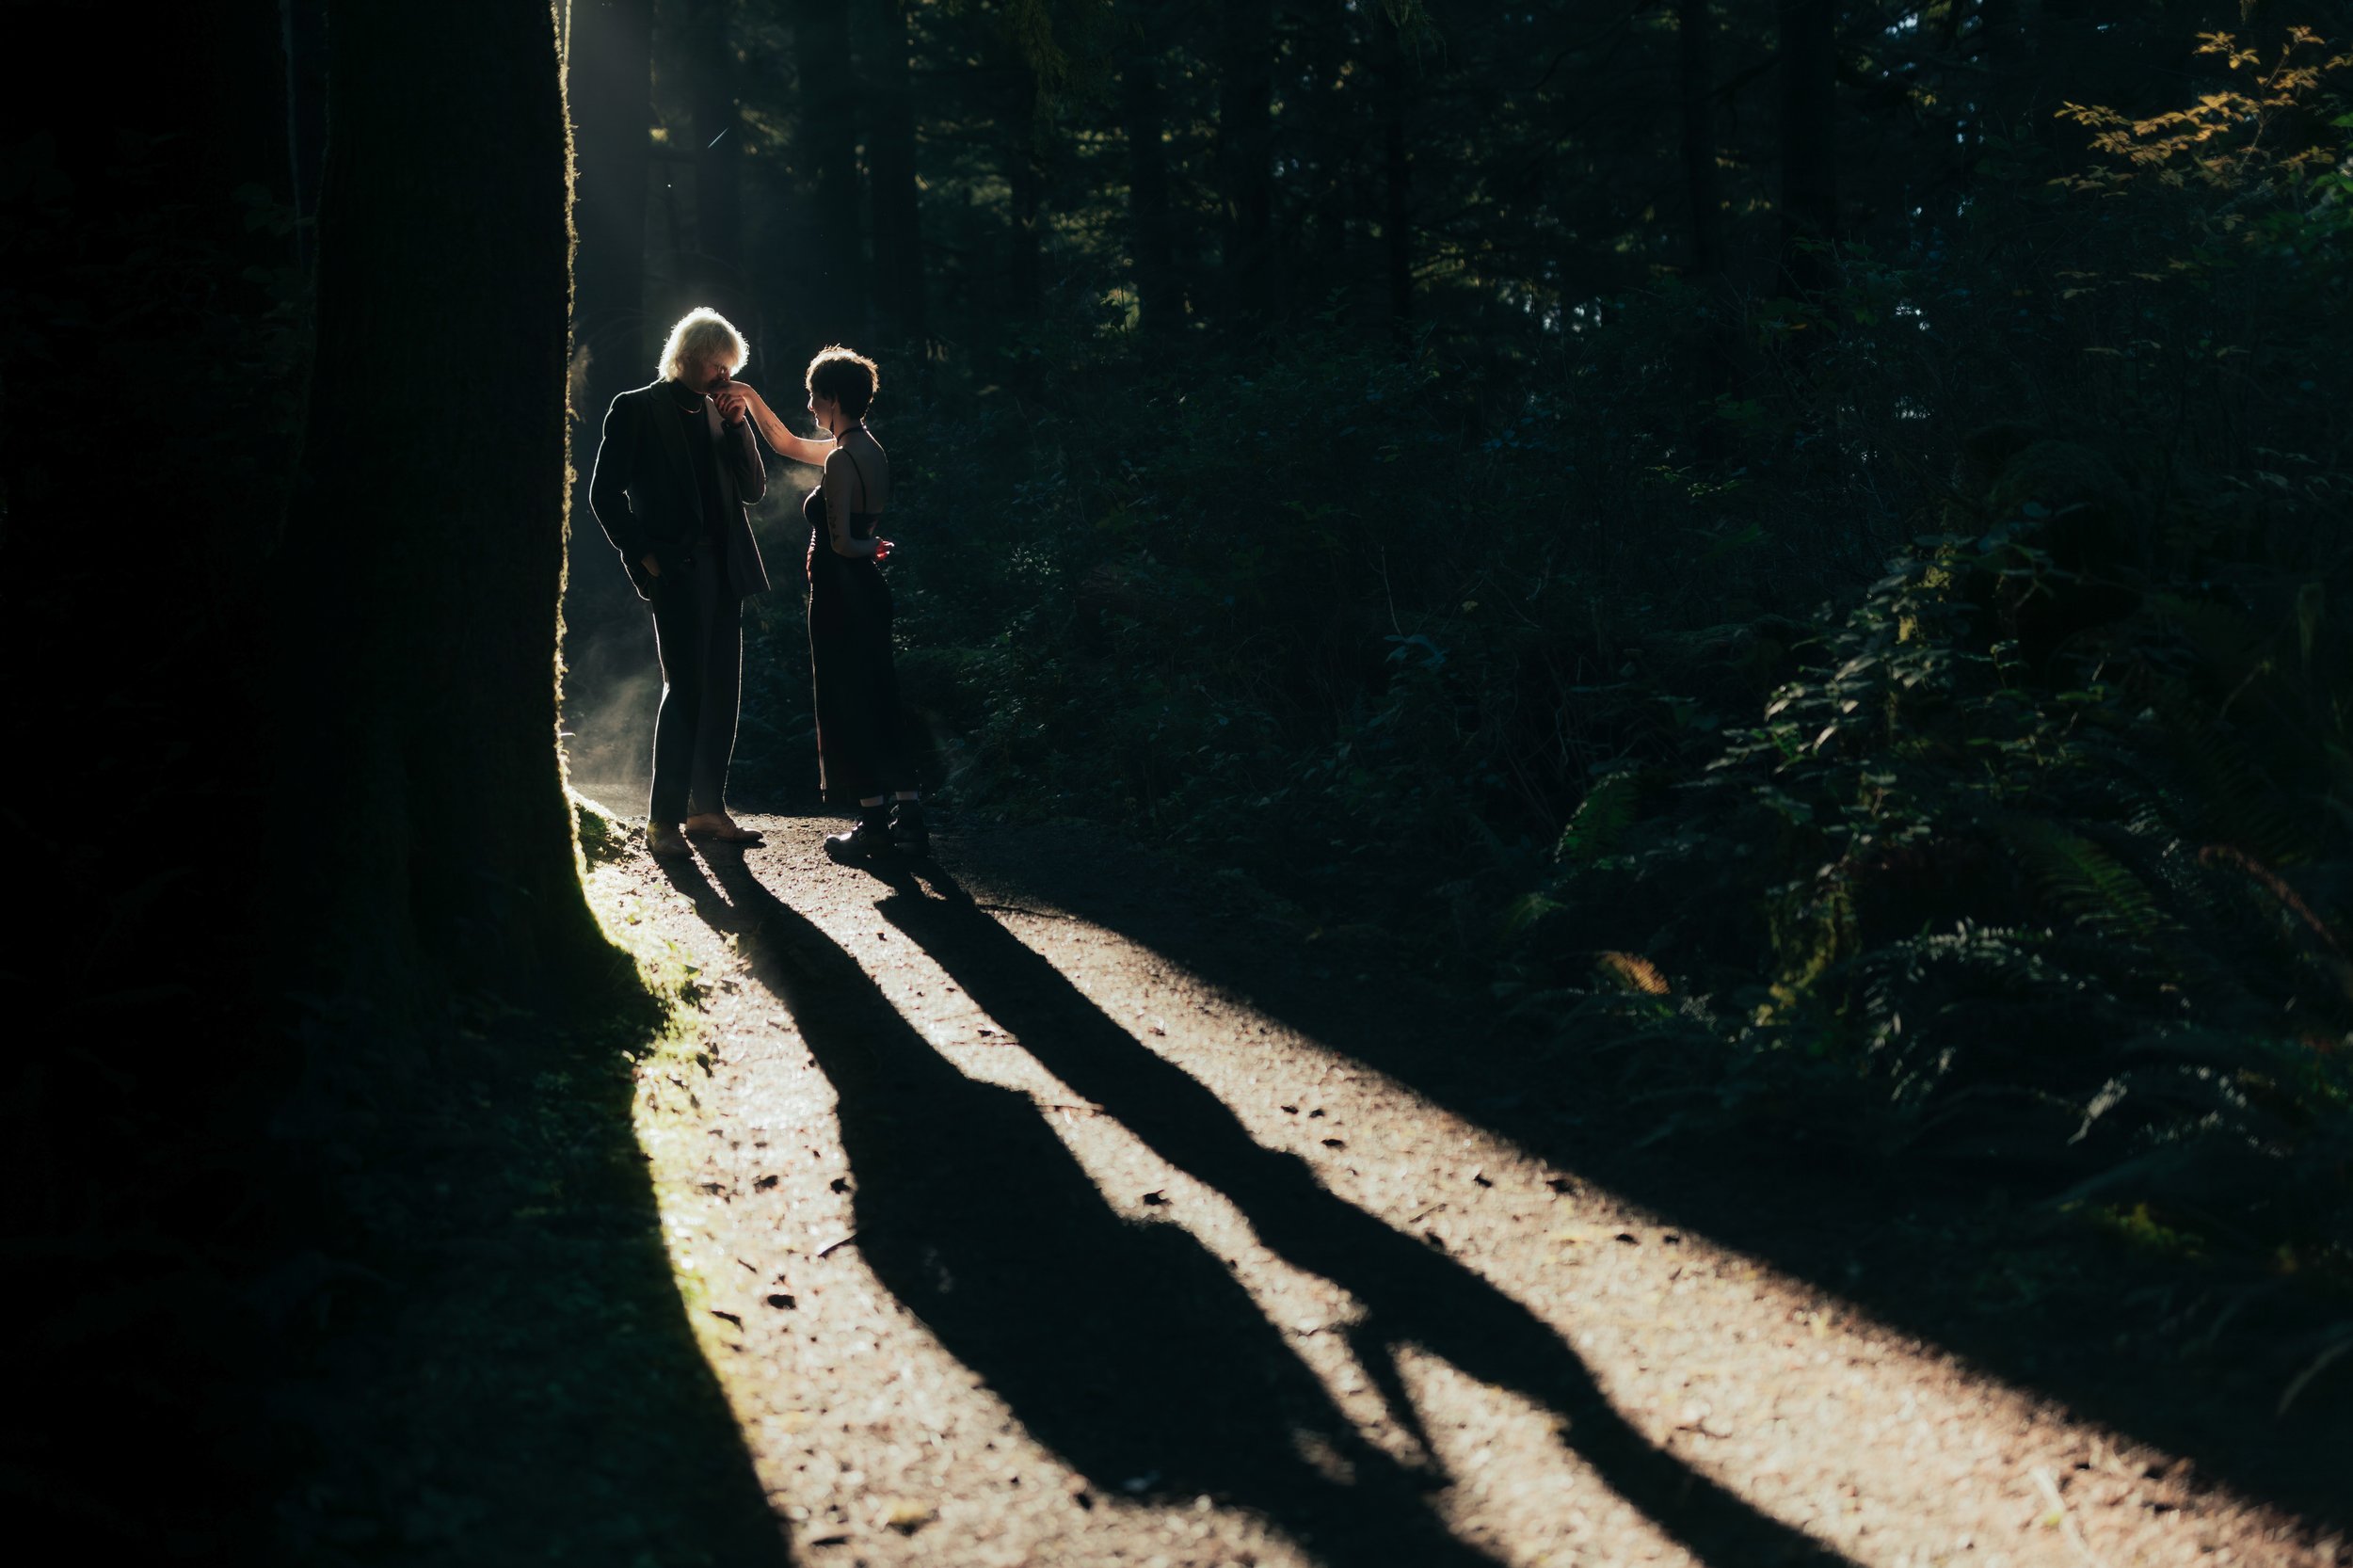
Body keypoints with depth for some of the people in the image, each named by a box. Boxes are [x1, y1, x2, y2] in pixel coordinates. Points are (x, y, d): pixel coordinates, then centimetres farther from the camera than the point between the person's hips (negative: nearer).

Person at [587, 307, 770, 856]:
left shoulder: (718, 413, 16)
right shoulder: (637, 410, -1)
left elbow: (754, 490, 11)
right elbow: (605, 493, -4)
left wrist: (738, 424, 0)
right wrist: (644, 555, -10)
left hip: (724, 569, 7)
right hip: (677, 569, -6)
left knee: (723, 691, 7)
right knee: (685, 688, -11)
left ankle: (707, 809, 15)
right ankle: (664, 820, -6)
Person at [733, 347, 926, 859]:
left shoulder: (841, 460, -18)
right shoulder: (867, 449, 11)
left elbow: (840, 541, -22)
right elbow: (786, 444, 23)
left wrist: (871, 547, -1)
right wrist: (751, 397, 19)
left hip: (839, 594, -9)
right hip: (868, 590, 9)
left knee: (847, 707, 0)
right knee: (880, 702, 12)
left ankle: (875, 825, 4)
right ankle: (909, 819, 13)